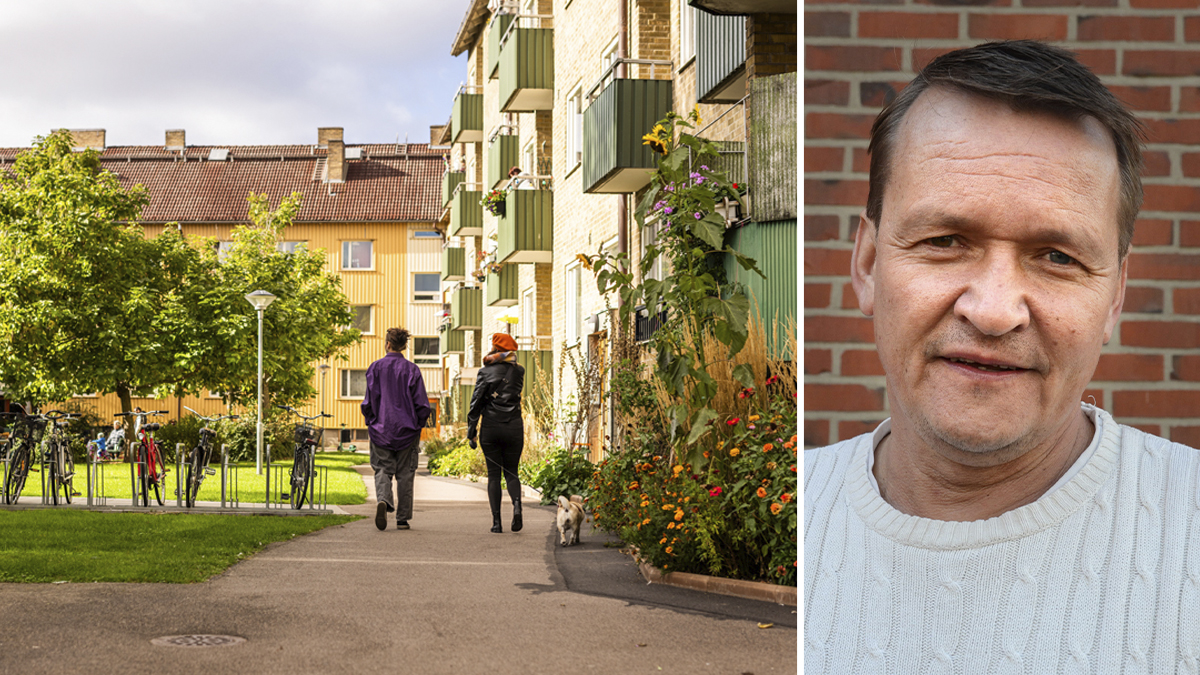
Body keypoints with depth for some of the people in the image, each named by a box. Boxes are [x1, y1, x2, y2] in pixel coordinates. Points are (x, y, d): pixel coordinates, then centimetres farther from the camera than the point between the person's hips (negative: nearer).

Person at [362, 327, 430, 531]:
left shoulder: (375, 368, -3)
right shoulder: (411, 369, -3)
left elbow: (368, 402, -4)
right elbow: (422, 404, -4)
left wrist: (371, 422, 10)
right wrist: (418, 425, 10)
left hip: (381, 429, 0)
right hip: (407, 430, 0)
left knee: (383, 469, 7)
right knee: (405, 473, 8)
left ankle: (383, 500, -22)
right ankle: (403, 519, 9)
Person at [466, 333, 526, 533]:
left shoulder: (486, 372, -4)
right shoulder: (519, 371, 3)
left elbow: (476, 402, -6)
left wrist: (471, 431, -1)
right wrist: (502, 359, 11)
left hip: (490, 427, -2)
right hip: (514, 427, 2)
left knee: (493, 474, 5)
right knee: (511, 472, 12)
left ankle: (496, 521, -1)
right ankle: (517, 505, -17)